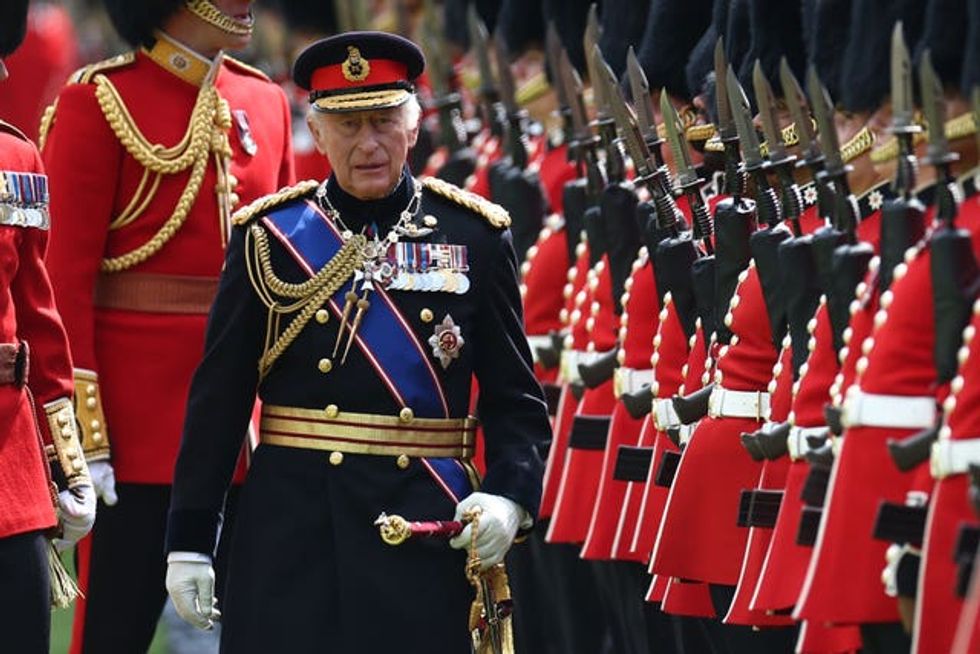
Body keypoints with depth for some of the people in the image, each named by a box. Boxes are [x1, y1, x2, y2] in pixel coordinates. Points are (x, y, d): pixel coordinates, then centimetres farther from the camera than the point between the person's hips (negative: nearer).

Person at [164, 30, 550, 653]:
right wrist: (190, 540, 2)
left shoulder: (476, 236, 5)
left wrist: (509, 495, -11)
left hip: (429, 529, 0)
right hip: (291, 529, 0)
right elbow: (218, 398, 5)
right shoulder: (268, 235, 4)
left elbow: (516, 397, 7)